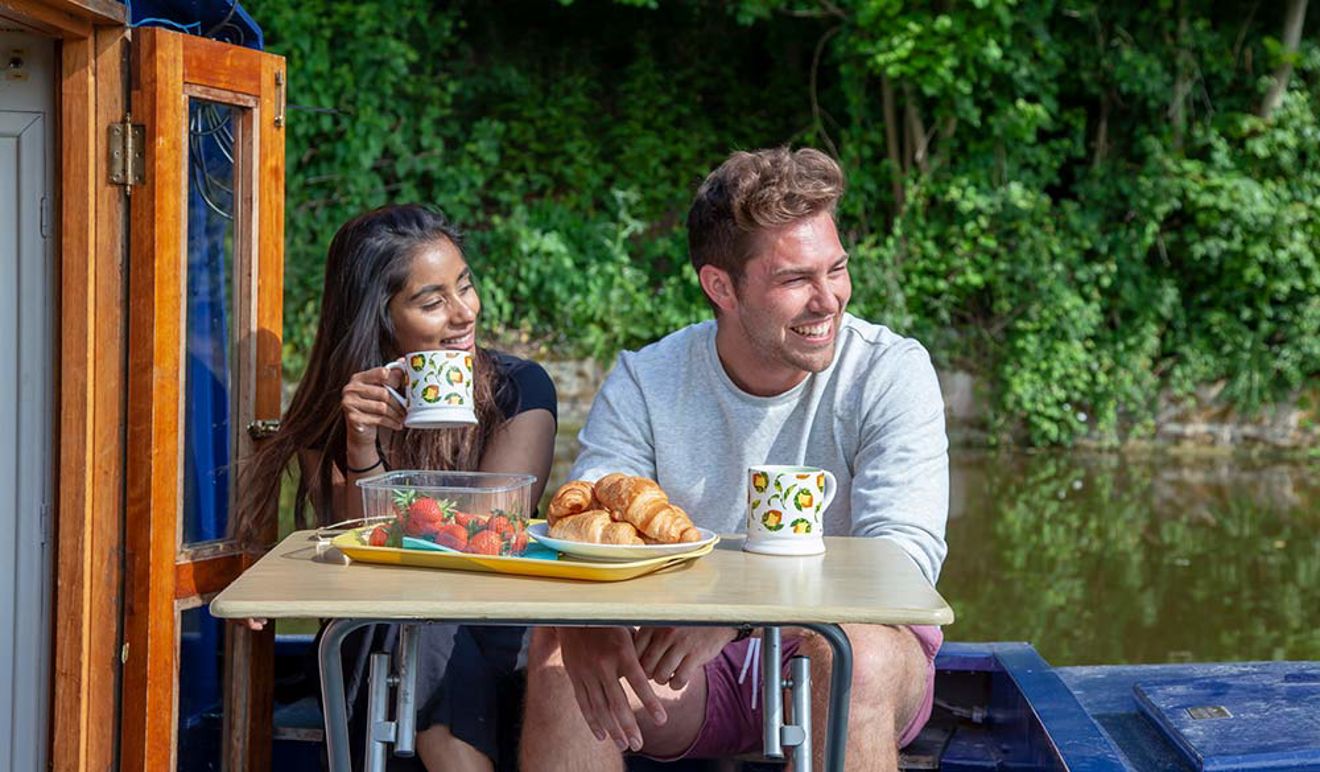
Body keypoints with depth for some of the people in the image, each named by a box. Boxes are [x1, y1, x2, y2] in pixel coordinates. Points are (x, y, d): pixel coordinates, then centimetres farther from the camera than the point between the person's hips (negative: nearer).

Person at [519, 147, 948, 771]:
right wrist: (584, 621, -37)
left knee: (858, 650, -35)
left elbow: (906, 554, -22)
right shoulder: (643, 384, -4)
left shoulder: (890, 372, -11)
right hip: (686, 671, 2)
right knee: (559, 645, -25)